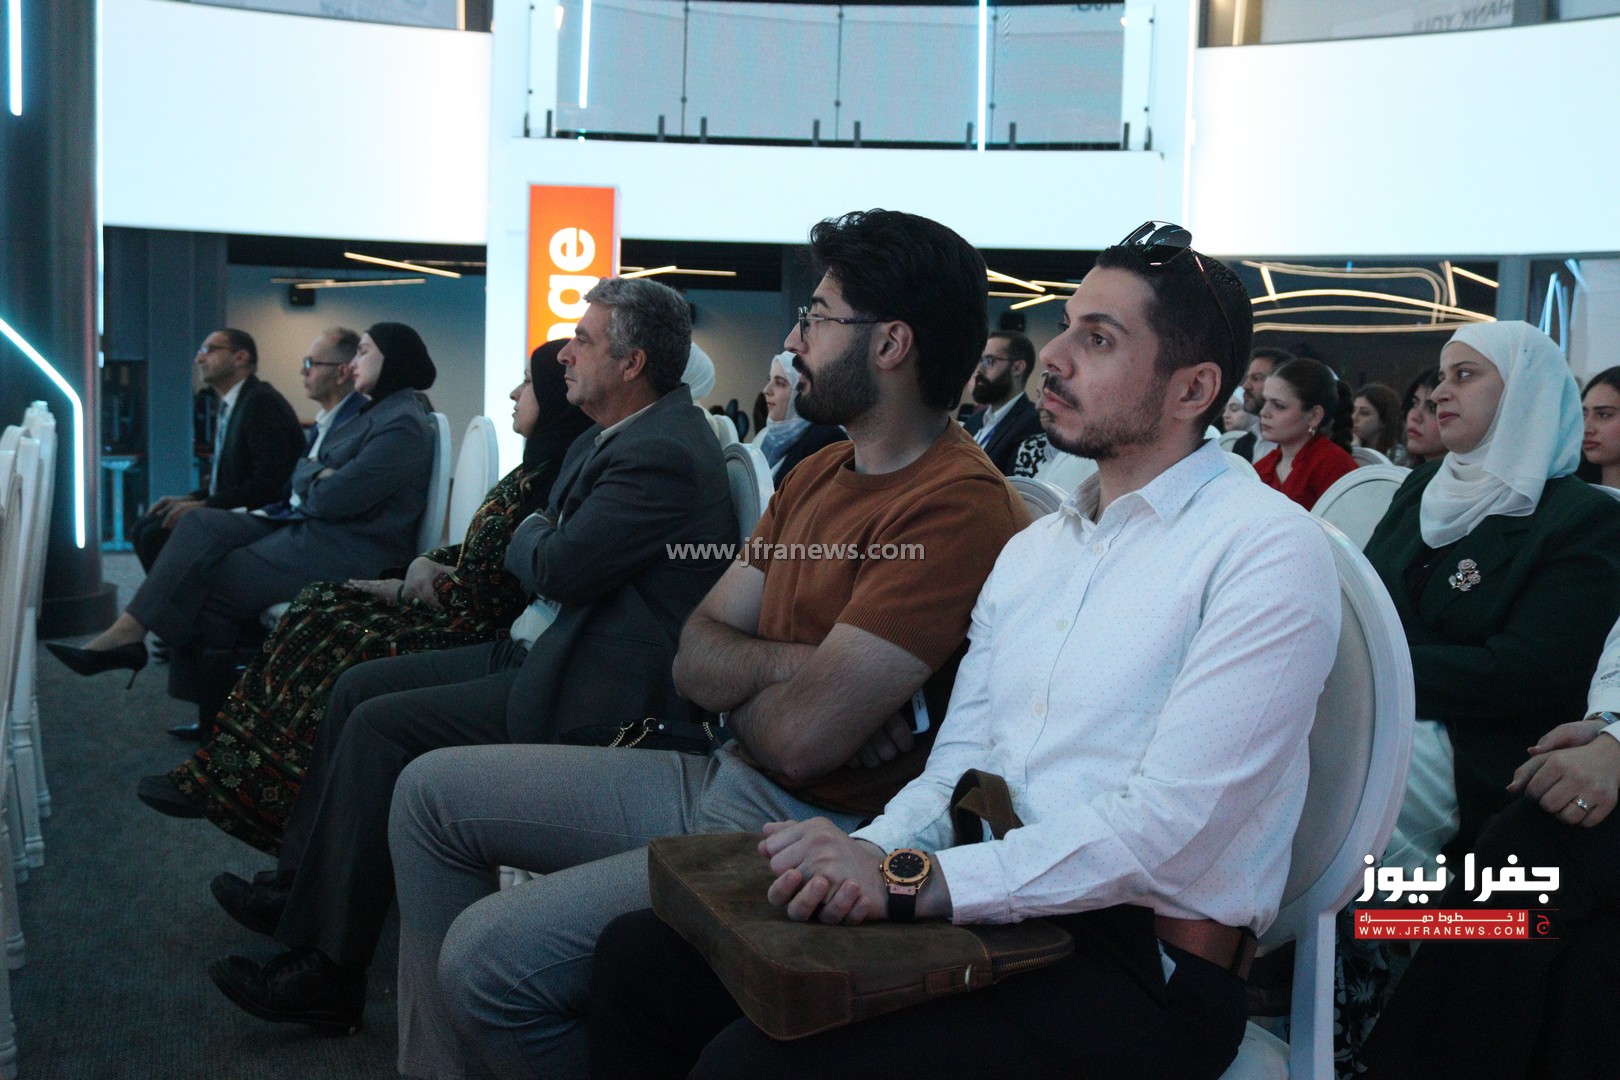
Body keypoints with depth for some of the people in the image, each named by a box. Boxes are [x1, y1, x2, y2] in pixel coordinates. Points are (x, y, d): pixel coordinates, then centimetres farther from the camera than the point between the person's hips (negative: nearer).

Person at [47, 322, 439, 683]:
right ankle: (128, 630, -13)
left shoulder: (403, 426, -16)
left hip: (346, 554, -10)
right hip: (309, 528, 10)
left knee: (212, 580, -9)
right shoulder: (375, 412, 18)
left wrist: (311, 477, 1)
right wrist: (319, 476, -5)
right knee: (201, 526, -4)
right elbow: (299, 471, 18)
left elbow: (330, 500, -22)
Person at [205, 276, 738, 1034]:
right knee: (360, 687, 9)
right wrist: (543, 540, -1)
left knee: (381, 726, -16)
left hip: (592, 690, -11)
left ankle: (325, 974, -6)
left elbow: (555, 568, -21)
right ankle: (298, 885, 20)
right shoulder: (612, 437, 12)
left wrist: (533, 536, 0)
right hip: (541, 651, 11)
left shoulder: (664, 454, -21)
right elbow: (533, 554, 21)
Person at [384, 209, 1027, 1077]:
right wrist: (797, 666, -14)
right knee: (433, 791, 12)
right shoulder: (820, 474, 11)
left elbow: (800, 738, -26)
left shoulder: (958, 506, -21)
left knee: (488, 955, -21)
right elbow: (695, 655, 6)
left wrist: (742, 682, -4)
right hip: (724, 785, 10)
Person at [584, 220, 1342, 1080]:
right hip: (984, 912, 7)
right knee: (638, 959, -4)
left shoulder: (1268, 550, -9)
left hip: (1143, 965, -7)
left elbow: (1168, 825, -19)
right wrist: (867, 856, -11)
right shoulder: (1030, 550, 16)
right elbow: (957, 767, 11)